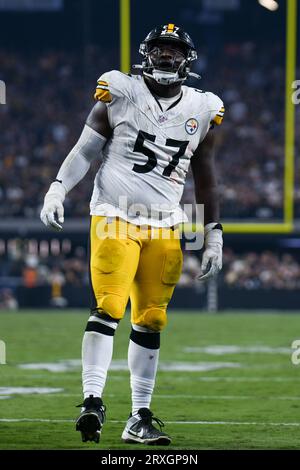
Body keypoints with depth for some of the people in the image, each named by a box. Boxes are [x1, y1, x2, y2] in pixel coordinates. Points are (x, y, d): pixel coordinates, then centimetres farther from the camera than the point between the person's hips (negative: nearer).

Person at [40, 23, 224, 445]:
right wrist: (57, 189, -10)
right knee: (108, 308, -16)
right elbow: (86, 150, 3)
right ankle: (92, 402, -19)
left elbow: (205, 178, 16)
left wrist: (214, 236, 15)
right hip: (114, 217, -3)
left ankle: (140, 418, 9)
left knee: (151, 321, 4)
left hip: (164, 226, 3)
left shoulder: (201, 110, 9)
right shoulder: (120, 94, -1)